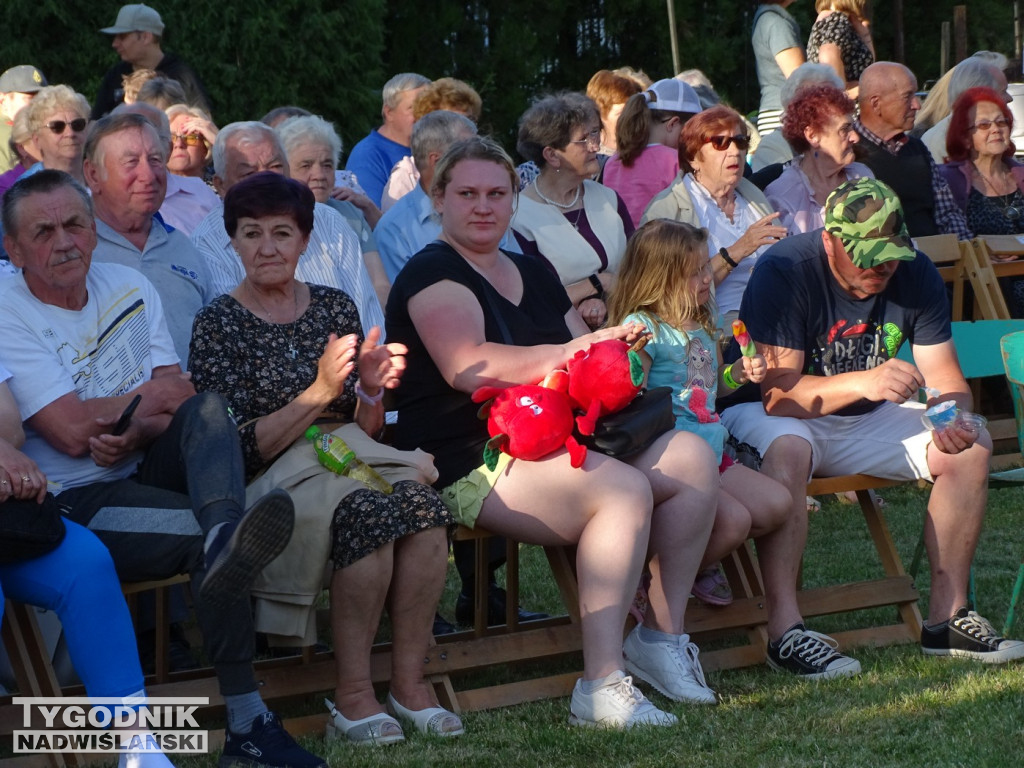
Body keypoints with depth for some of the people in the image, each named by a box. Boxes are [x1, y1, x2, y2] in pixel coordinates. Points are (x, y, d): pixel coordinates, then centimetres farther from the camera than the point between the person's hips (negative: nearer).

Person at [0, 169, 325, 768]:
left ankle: (227, 539, -58)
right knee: (197, 530, -33)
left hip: (145, 472, 5)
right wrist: (152, 394, -2)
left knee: (211, 410, -27)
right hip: (73, 504, -5)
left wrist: (134, 435, -18)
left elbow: (185, 402, 5)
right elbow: (72, 431, -17)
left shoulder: (130, 288, 13)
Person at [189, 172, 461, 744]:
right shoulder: (218, 326, 2)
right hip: (275, 482, -4)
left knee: (423, 507, -29)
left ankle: (410, 682, -22)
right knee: (367, 512, -34)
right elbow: (241, 449, -8)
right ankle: (353, 695, -27)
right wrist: (319, 392, -18)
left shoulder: (336, 307, 15)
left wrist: (372, 389, -7)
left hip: (350, 460, 4)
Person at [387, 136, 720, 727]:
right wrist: (572, 352, -20)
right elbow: (467, 367, -21)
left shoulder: (533, 275, 23)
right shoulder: (434, 274, -4)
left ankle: (663, 636, -6)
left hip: (560, 446, 9)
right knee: (625, 488, -30)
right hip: (471, 466, -9)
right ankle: (601, 688, -34)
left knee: (690, 455, -9)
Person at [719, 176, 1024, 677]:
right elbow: (776, 392, -30)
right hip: (785, 416, -6)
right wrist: (865, 382, -44)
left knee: (972, 447, -11)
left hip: (867, 420, 6)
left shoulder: (915, 274, -7)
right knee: (787, 449, -39)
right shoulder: (784, 273, -23)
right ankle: (784, 630, -39)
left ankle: (946, 616, -6)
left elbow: (945, 378, -6)